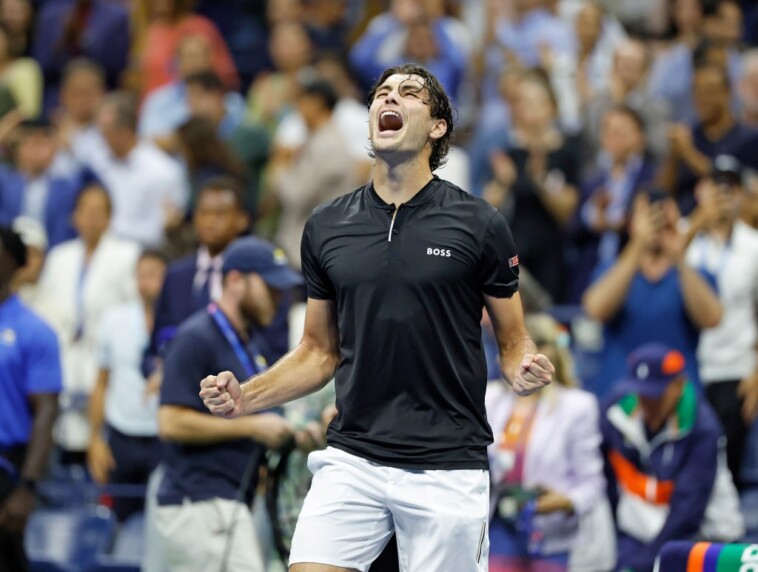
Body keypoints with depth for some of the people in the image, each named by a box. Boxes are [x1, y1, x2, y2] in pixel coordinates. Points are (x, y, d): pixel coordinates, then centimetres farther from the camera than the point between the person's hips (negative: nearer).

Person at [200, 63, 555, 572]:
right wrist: (246, 397, 0)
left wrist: (525, 370, -17)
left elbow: (513, 341, 6)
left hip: (447, 467, -2)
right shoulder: (327, 226, 7)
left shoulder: (480, 224, -2)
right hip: (352, 461, 2)